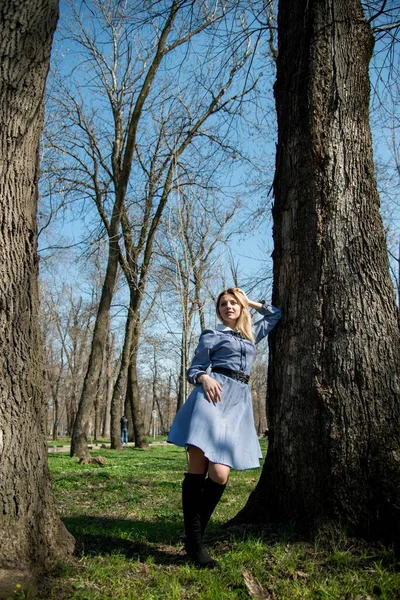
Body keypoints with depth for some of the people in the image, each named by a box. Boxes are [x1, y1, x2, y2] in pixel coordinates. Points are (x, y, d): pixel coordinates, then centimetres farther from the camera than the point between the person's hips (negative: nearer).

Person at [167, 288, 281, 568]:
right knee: (197, 470, -10)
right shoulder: (212, 335, 13)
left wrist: (251, 302, 33)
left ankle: (195, 540, 4)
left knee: (220, 475, -8)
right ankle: (193, 542, -4)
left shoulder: (252, 334, 26)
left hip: (239, 402, 4)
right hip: (213, 396, -4)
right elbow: (194, 369, 8)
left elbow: (276, 314, 39)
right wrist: (205, 378, -12)